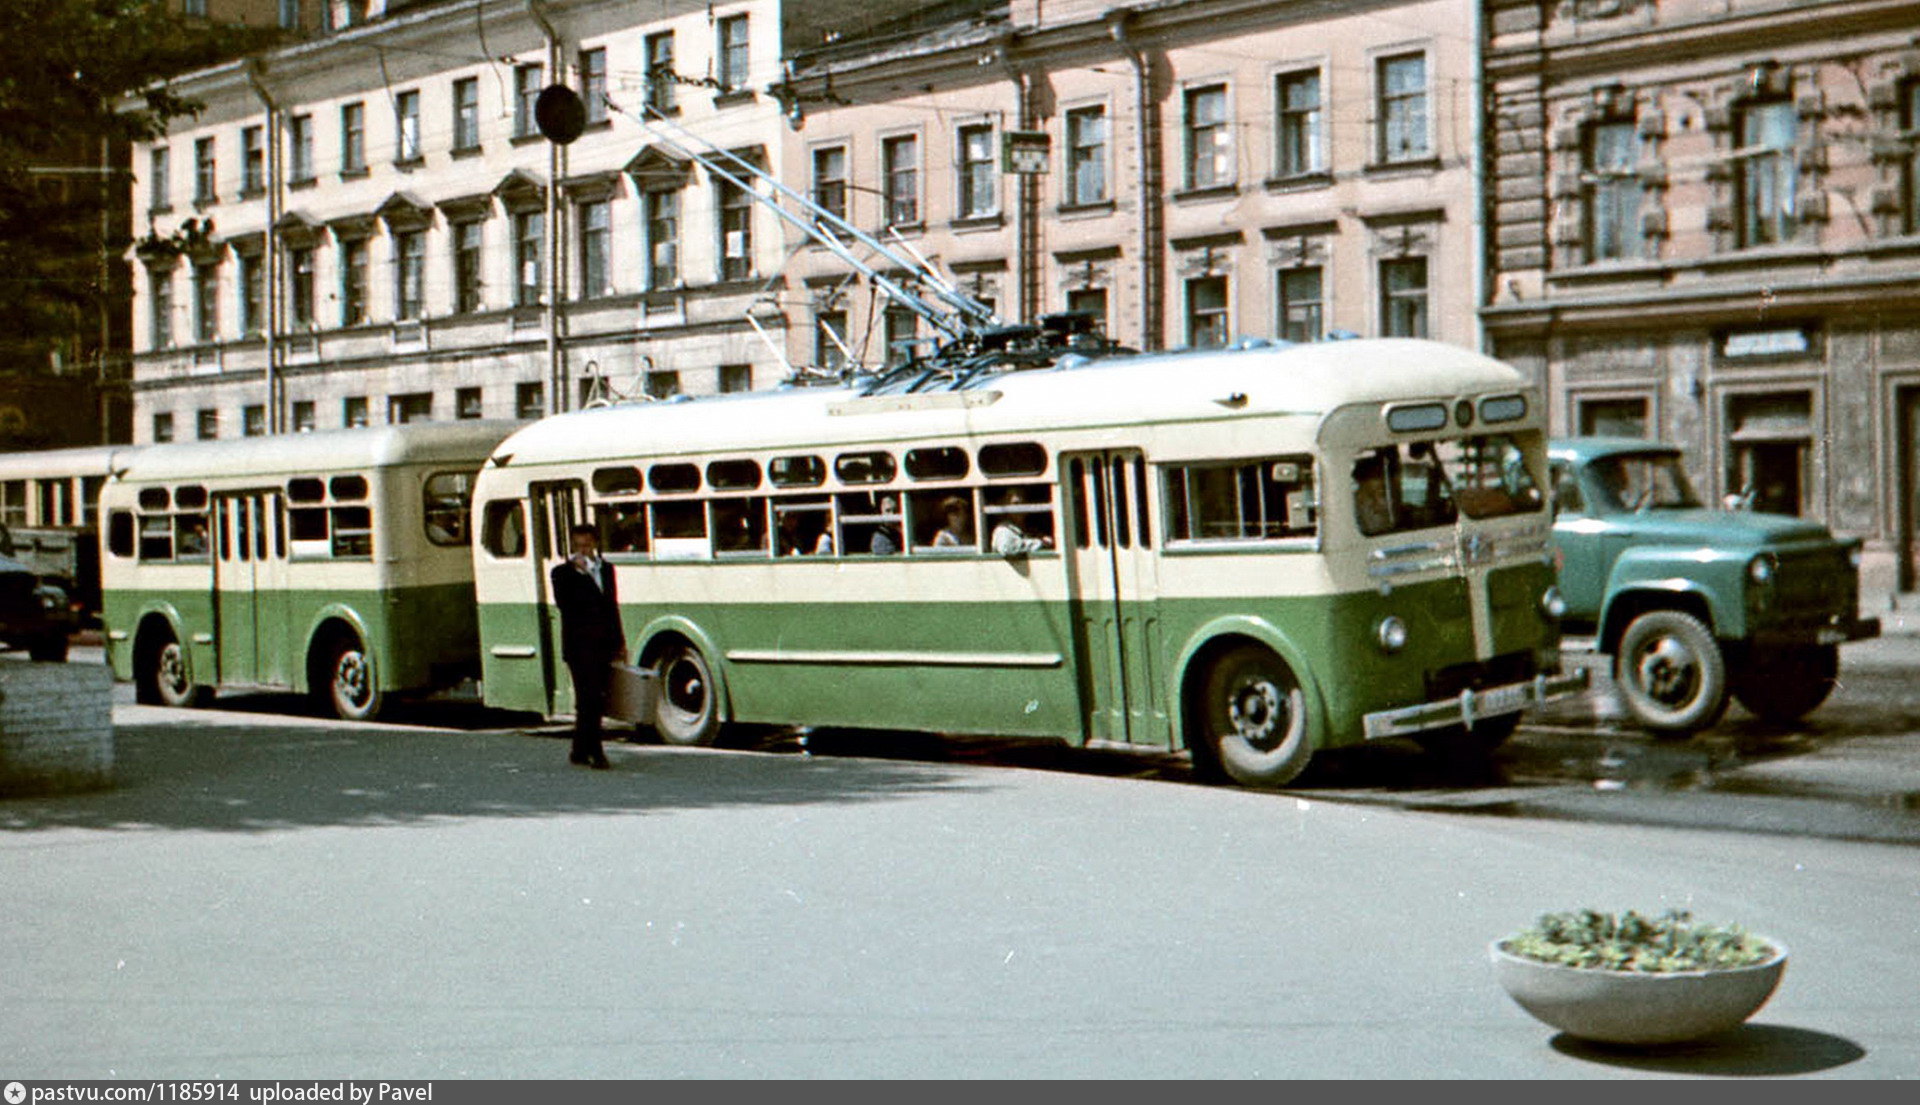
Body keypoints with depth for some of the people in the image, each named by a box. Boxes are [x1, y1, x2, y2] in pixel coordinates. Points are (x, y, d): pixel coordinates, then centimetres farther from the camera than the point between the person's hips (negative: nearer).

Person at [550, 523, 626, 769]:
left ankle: (580, 751, 18)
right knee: (589, 699, -10)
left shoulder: (606, 569, 16)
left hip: (603, 646, 6)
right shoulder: (563, 573, -2)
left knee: (593, 701, 9)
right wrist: (578, 571, -20)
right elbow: (563, 602, -19)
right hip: (579, 645, -6)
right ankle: (595, 753, -10)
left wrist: (620, 642, 18)